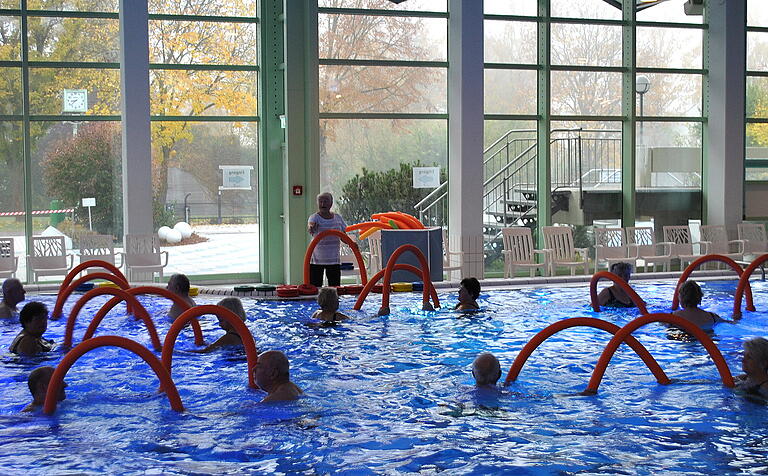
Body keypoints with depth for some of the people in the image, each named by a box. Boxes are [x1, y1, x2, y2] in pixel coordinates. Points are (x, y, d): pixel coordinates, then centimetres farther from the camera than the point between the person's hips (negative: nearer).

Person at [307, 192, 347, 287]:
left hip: (334, 259, 3)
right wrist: (310, 228, -54)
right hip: (317, 259, -3)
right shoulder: (315, 217, -7)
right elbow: (310, 224, -30)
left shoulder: (338, 218, 6)